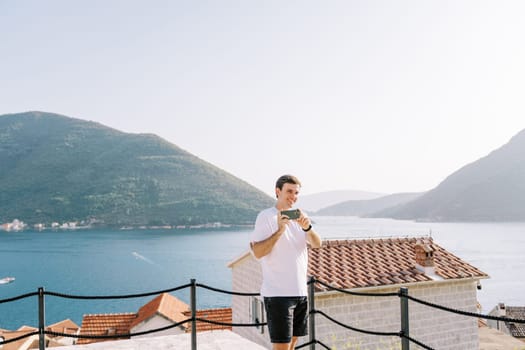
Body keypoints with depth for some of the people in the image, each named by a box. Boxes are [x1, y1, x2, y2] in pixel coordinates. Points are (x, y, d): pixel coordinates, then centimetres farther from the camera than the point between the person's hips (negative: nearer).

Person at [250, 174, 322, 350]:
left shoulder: (298, 217, 13)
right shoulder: (266, 216, -8)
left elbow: (317, 244, 2)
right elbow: (257, 252, -17)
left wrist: (307, 227, -17)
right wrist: (280, 230, -26)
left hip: (300, 292, 7)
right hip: (278, 294, -7)